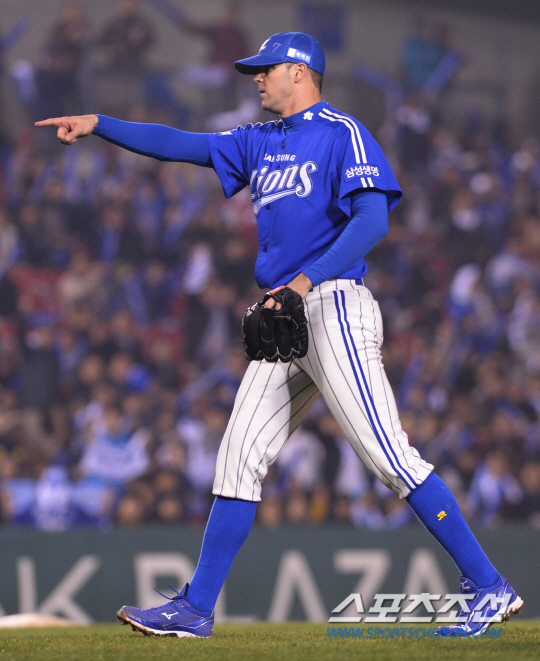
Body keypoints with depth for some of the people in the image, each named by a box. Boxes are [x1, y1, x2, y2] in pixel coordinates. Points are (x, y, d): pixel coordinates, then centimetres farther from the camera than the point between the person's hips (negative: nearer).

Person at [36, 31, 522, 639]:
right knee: (240, 457, 5)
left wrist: (306, 281, -24)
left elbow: (372, 220, -15)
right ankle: (195, 608, 7)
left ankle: (489, 587, -13)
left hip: (332, 308, -8)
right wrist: (99, 125, 12)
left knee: (388, 457, -14)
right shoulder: (259, 143, 21)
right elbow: (180, 145, 21)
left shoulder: (342, 133, -3)